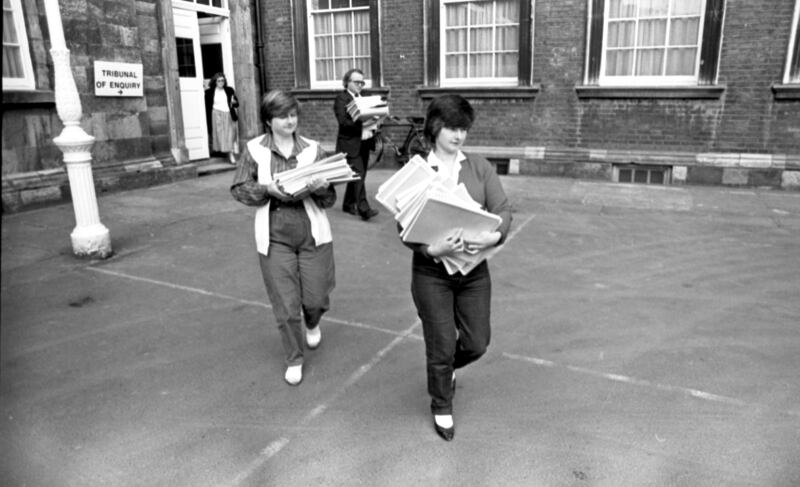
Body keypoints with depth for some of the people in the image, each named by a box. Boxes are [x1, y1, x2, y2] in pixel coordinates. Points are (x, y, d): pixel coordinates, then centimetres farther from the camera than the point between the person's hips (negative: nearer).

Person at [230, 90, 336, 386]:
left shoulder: (313, 149, 2)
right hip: (274, 236, -1)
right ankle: (294, 359, 25)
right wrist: (268, 189, -15)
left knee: (316, 297, 6)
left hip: (312, 233, 1)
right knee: (285, 304, 1)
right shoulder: (255, 149, 0)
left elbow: (330, 199, 3)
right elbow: (239, 189, 2)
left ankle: (312, 324, 44)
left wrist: (321, 188, -20)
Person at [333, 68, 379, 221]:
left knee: (358, 175, 12)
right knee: (358, 175, -13)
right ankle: (364, 209, -15)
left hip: (364, 143, 7)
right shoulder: (341, 99, -6)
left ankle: (348, 204, 26)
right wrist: (361, 123, -27)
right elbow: (343, 122, -17)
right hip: (351, 144, -7)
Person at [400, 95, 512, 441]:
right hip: (432, 273, -3)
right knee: (441, 347, 7)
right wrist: (433, 249, -28)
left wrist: (495, 235, -24)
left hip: (474, 270, 3)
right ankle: (441, 407, 35)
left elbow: (503, 210, -4)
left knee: (476, 343, 12)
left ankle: (444, 368, 47)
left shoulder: (480, 168, 2)